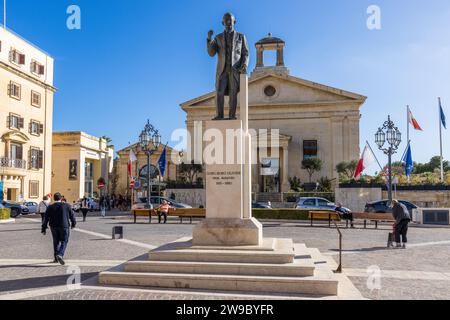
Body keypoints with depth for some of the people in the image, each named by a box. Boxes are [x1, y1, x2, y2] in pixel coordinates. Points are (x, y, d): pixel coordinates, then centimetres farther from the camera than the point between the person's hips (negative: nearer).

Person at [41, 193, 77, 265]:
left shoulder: (50, 207, -2)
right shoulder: (67, 206, -4)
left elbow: (46, 219, -2)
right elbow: (72, 215, 4)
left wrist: (44, 229, 3)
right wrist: (73, 223, 20)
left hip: (54, 227, 2)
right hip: (64, 226, -2)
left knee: (56, 242, 16)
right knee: (64, 241, 4)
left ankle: (56, 258, 23)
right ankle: (60, 255, -18)